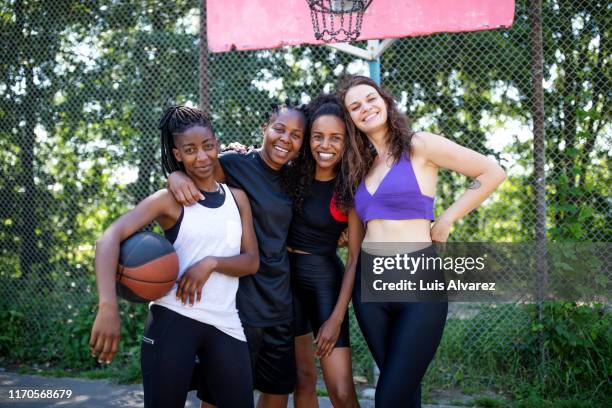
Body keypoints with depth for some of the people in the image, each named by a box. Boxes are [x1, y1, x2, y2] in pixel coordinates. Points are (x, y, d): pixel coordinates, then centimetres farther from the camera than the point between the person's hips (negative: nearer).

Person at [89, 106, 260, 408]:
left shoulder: (237, 197, 9)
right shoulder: (170, 199, -4)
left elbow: (252, 261, 6)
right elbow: (109, 238, -17)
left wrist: (211, 263, -15)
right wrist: (108, 307, -31)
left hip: (226, 324, 4)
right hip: (172, 319, -4)